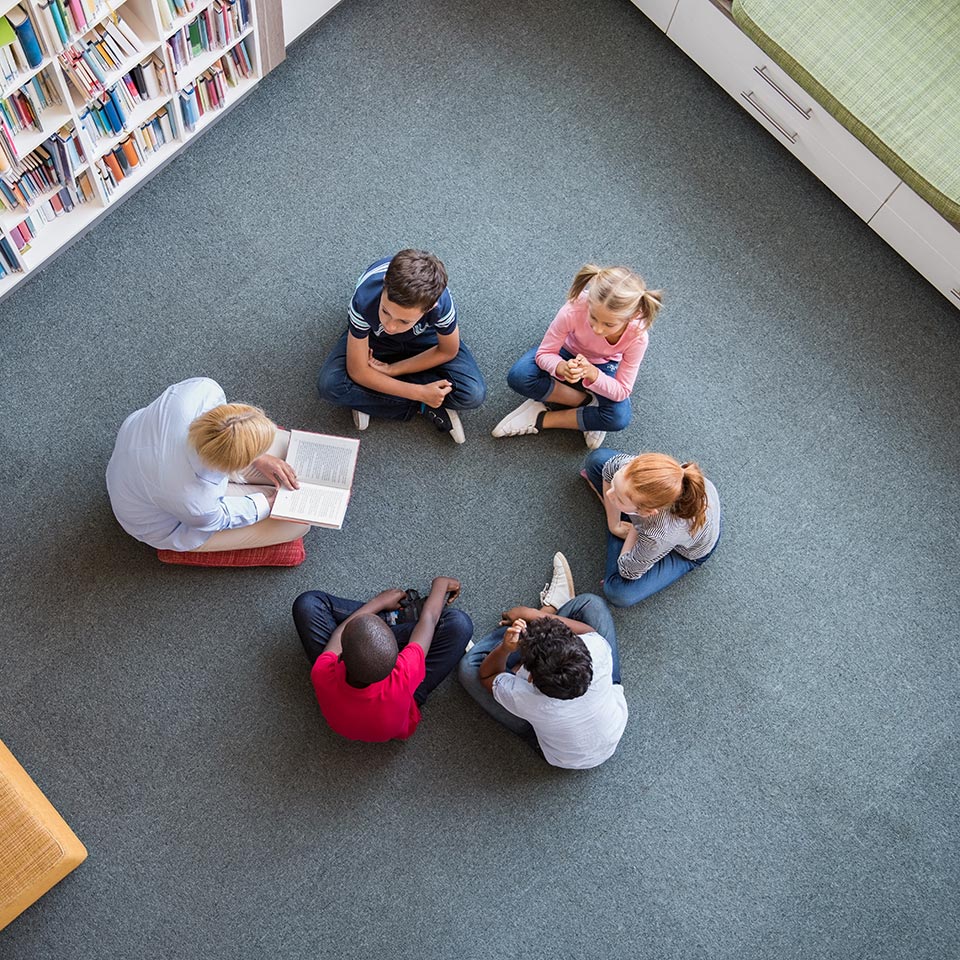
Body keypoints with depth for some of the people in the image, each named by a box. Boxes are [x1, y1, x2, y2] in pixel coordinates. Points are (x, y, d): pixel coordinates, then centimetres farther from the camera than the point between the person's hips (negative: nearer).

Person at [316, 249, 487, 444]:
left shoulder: (441, 302, -40)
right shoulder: (364, 301, -41)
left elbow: (448, 352, -16)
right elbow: (357, 371, -28)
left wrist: (392, 369, -20)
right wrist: (420, 393, -29)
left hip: (424, 336, 0)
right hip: (373, 337, 0)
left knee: (473, 394, -22)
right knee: (330, 385, -27)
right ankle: (423, 408, -13)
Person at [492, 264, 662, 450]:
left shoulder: (637, 336, -35)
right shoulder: (575, 309, -39)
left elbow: (622, 391, -26)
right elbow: (544, 353, -25)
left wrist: (592, 374, -47)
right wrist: (562, 368, -49)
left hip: (603, 366, 0)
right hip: (567, 353, 1)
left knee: (619, 418, -29)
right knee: (518, 376, -29)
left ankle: (542, 419, -13)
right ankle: (588, 402, -11)